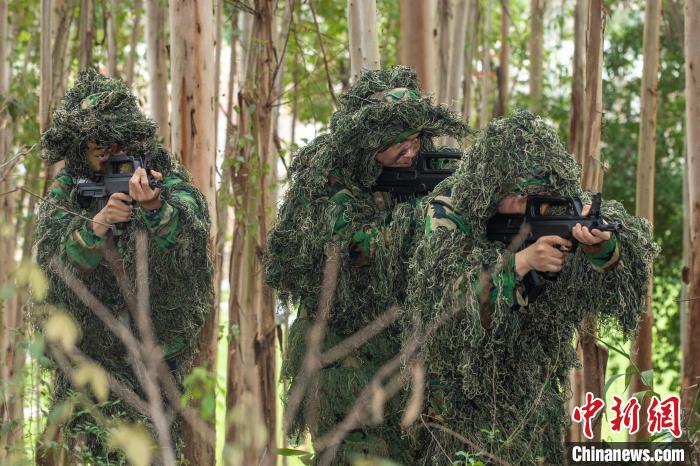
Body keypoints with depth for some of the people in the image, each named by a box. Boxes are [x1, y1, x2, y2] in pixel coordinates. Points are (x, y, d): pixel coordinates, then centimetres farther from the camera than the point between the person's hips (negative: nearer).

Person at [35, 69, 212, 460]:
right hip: (91, 346, 2)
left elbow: (191, 242, -23)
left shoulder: (166, 178, -5)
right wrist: (95, 226, -31)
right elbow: (54, 261, -12)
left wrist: (155, 207, -43)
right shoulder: (67, 191, 2)